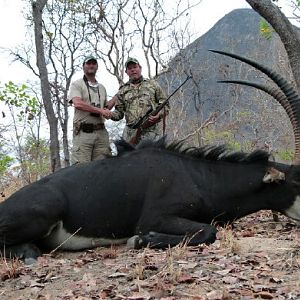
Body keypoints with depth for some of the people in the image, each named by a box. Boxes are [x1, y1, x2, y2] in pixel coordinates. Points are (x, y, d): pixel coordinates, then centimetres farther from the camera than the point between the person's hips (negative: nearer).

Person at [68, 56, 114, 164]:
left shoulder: (102, 88, 23)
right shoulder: (77, 85, 4)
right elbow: (77, 104, -14)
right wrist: (100, 110, -14)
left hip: (101, 132, 5)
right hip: (83, 132, -5)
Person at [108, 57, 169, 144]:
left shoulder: (153, 84, 13)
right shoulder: (123, 90, 17)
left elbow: (165, 105, 10)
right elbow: (119, 112, 14)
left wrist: (159, 115, -10)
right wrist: (110, 114, -9)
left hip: (152, 131, -2)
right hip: (131, 133, 2)